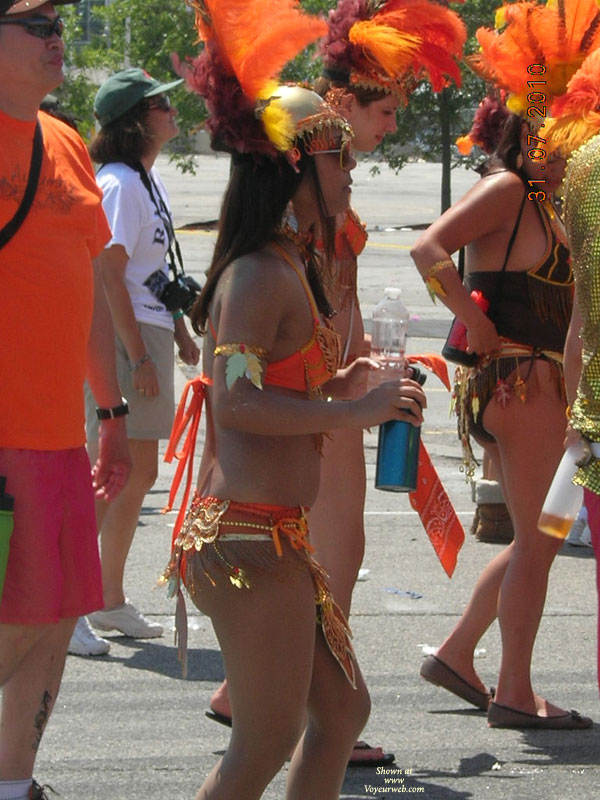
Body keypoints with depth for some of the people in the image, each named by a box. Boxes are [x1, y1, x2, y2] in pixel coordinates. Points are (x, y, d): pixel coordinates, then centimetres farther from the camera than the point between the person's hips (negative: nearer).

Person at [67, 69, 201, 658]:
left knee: (139, 475, 13)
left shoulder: (149, 180, 15)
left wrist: (181, 334, 23)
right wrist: (138, 356, -21)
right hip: (122, 341, -10)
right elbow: (109, 274, -19)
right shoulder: (119, 184, -15)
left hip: (151, 334, 10)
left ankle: (111, 601, 22)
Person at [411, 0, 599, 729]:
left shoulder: (539, 199, 16)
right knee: (537, 539, -4)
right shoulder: (506, 188, -12)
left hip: (536, 378, 10)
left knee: (535, 539, 16)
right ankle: (515, 694, 3)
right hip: (516, 376, -10)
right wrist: (477, 323, -22)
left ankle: (456, 655, 24)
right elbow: (428, 248, -24)